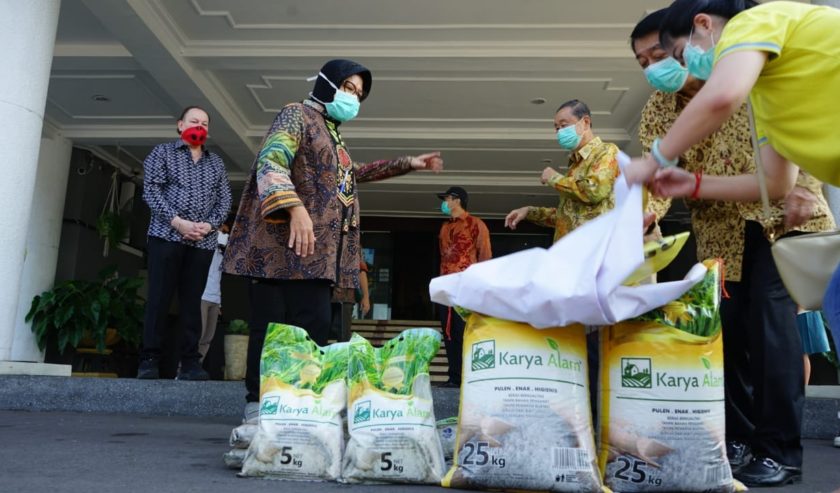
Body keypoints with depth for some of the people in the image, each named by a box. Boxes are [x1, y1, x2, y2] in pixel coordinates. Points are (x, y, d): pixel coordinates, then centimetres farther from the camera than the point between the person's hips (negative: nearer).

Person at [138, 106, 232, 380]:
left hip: (203, 242, 3)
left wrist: (209, 225, -7)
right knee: (159, 297, -5)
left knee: (192, 301, 2)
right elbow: (151, 190, -3)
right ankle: (149, 360, 0)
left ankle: (190, 362, 4)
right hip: (166, 235, -3)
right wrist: (177, 221, -14)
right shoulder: (162, 152, 9)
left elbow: (224, 200, 12)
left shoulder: (216, 163, 19)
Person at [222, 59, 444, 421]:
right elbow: (270, 162, -16)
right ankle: (260, 406, 0)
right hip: (283, 245, -9)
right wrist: (295, 207, -33)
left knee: (314, 329, 4)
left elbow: (354, 173, 44)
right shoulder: (297, 115, 0)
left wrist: (410, 163, 44)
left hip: (316, 252, 9)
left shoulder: (332, 135, 27)